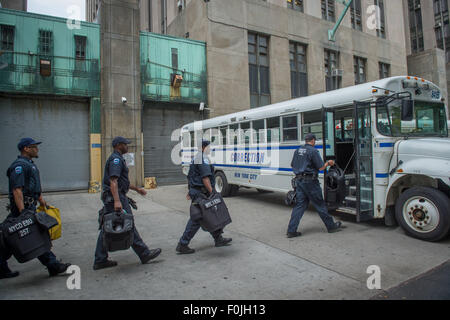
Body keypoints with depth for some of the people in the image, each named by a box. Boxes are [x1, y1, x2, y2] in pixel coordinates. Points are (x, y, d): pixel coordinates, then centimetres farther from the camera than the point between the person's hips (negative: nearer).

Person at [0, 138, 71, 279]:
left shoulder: (30, 164, 18)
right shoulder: (19, 165, -15)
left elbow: (35, 188, 25)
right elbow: (16, 190, -22)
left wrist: (42, 201, 25)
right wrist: (22, 212, -26)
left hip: (30, 206, 10)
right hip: (24, 206, -10)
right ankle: (52, 265, 1)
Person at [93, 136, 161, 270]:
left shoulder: (117, 159, 21)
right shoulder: (116, 159, -13)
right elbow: (113, 181, -25)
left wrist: (137, 189, 30)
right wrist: (117, 201, -34)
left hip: (109, 198, 11)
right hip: (115, 196, -11)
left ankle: (100, 260, 18)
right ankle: (144, 254, 6)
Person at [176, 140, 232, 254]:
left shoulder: (196, 157, 18)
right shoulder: (203, 158, -14)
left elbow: (191, 176, 23)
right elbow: (205, 177, -22)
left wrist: (191, 192, 26)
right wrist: (212, 192, -22)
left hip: (196, 192, 11)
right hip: (202, 193, -11)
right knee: (196, 219, -6)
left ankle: (218, 239, 26)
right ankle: (182, 245, 1)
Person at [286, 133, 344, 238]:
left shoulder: (298, 150, 11)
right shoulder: (313, 151, -10)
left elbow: (293, 165, 17)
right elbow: (321, 167, -10)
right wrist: (328, 163, 9)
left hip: (299, 180, 6)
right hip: (310, 181, -6)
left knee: (299, 205, 7)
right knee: (320, 204, 6)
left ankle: (291, 230, 4)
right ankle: (331, 226, 23)